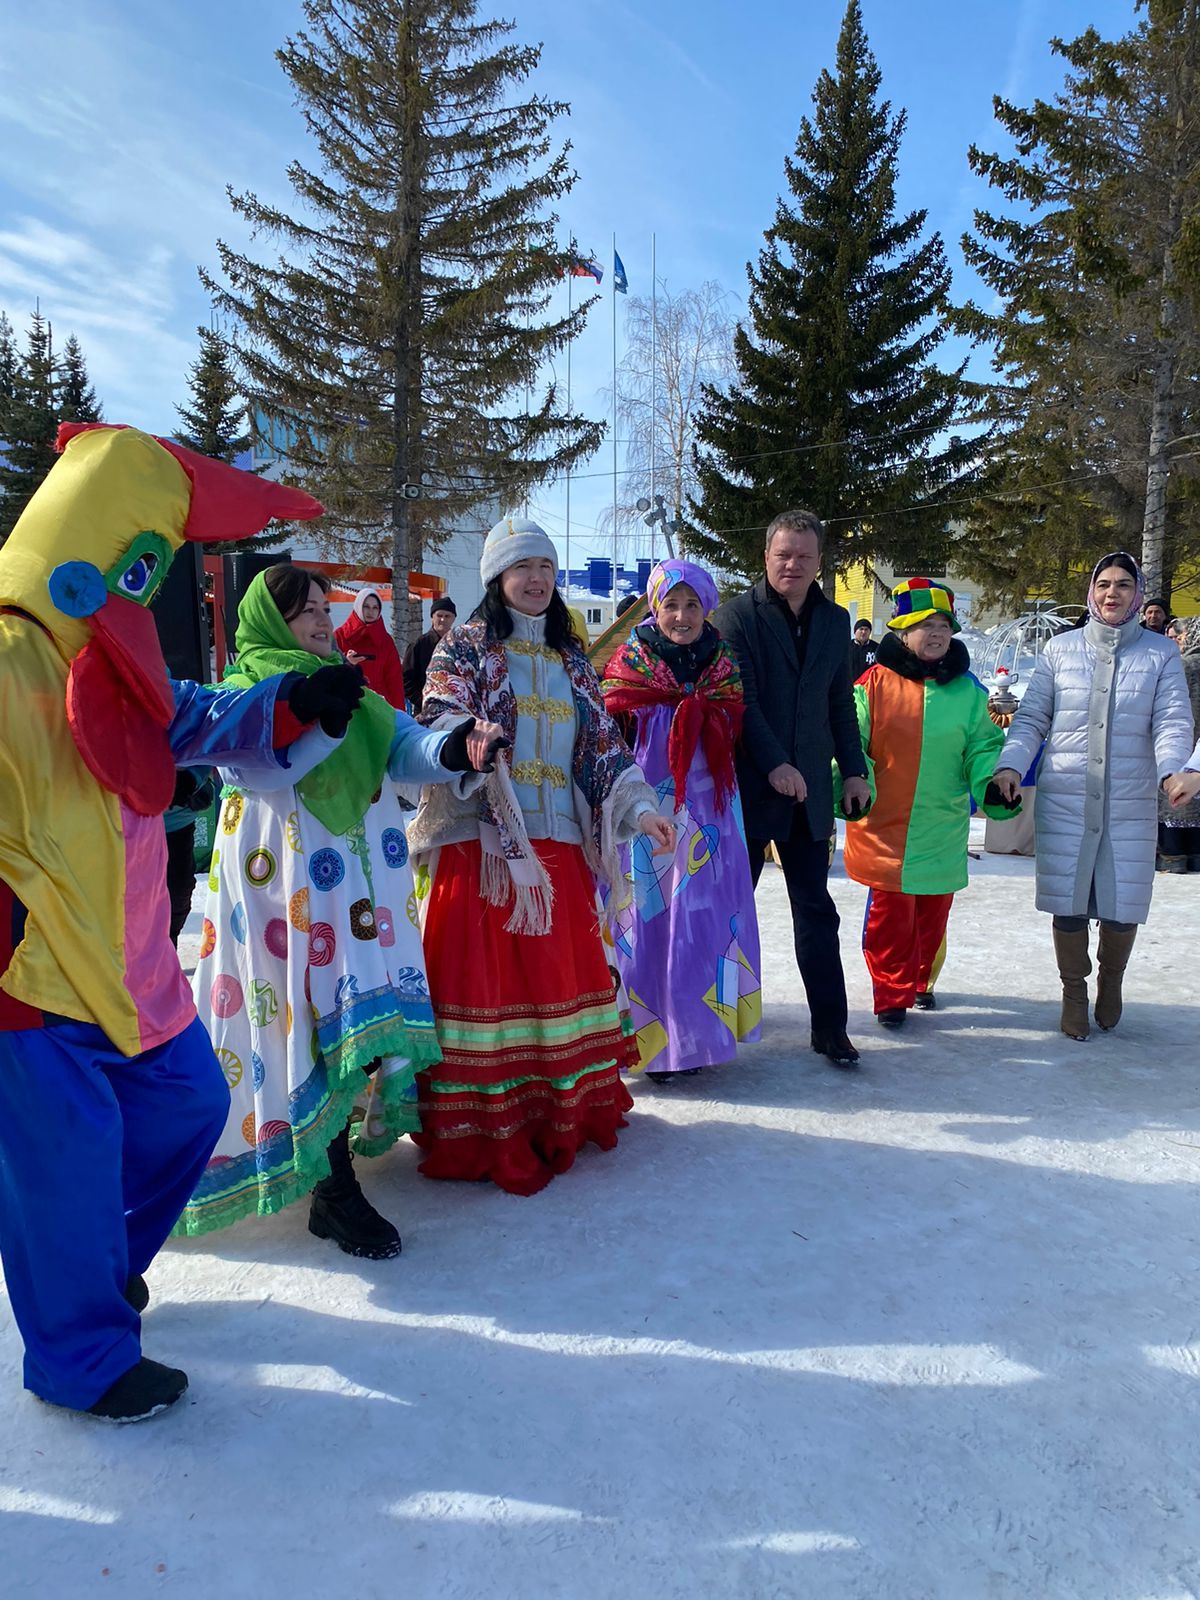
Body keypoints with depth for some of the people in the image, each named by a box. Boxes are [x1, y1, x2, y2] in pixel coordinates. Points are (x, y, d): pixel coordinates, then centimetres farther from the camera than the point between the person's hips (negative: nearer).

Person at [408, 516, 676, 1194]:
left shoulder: (572, 659, 18)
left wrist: (638, 808, 4)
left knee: (559, 973, 8)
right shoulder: (466, 647, 4)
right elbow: (442, 719, -12)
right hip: (483, 841, -4)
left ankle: (564, 1109, 20)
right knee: (483, 974, -5)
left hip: (559, 845, 5)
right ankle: (477, 1130, 3)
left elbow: (603, 743, 16)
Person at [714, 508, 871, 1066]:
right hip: (749, 785, -4)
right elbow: (742, 699, -12)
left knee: (816, 909, 6)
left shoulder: (835, 620, 11)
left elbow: (841, 703, 15)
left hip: (810, 789, 4)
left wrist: (854, 770, 8)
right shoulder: (737, 615, -4)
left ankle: (829, 1026, 13)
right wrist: (776, 765, -19)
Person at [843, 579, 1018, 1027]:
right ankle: (892, 994, 16)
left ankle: (920, 981, 37)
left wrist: (993, 783, -9)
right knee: (889, 912, 1)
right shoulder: (875, 683, -6)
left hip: (942, 828, 4)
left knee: (933, 911, 16)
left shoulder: (966, 690, 5)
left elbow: (982, 746, 9)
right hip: (884, 825, -3)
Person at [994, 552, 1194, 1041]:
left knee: (1123, 904, 4)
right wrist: (1010, 765, -12)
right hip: (1064, 799, 0)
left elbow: (1173, 721, -2)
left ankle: (1111, 981, 34)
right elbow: (1032, 717, 5)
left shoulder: (1161, 653, 6)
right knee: (1067, 902, 3)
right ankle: (1074, 993, 25)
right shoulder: (1060, 649, 6)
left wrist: (1171, 770, -22)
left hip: (1130, 803, 0)